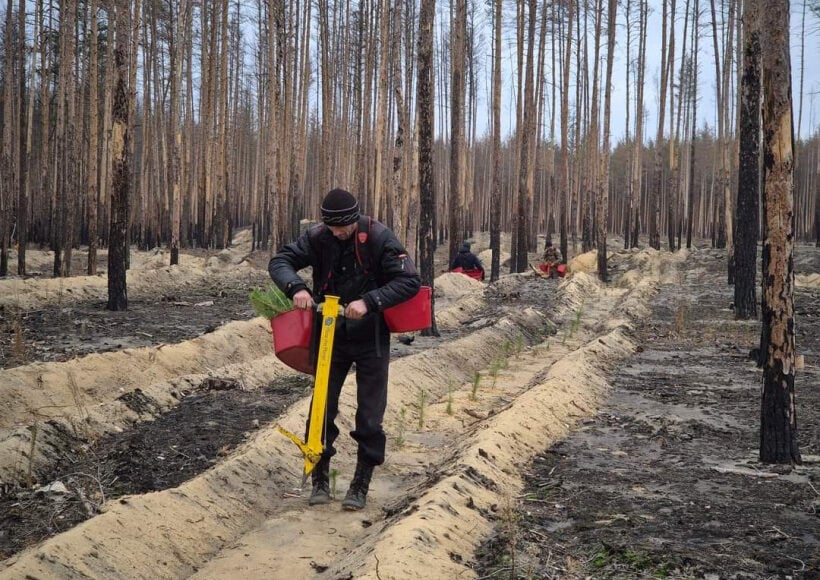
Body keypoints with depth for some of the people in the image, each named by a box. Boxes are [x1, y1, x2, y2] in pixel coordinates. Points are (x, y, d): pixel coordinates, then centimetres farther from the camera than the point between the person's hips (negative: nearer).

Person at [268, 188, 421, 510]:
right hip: (331, 335, 3)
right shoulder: (318, 238, -10)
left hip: (370, 337, -2)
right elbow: (279, 261, -9)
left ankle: (361, 484, 16)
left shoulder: (378, 238, -19)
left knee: (370, 416, 1)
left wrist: (370, 302, -35)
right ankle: (320, 479, 19)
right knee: (322, 407, 4)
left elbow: (410, 281, -22)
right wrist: (296, 287, -30)